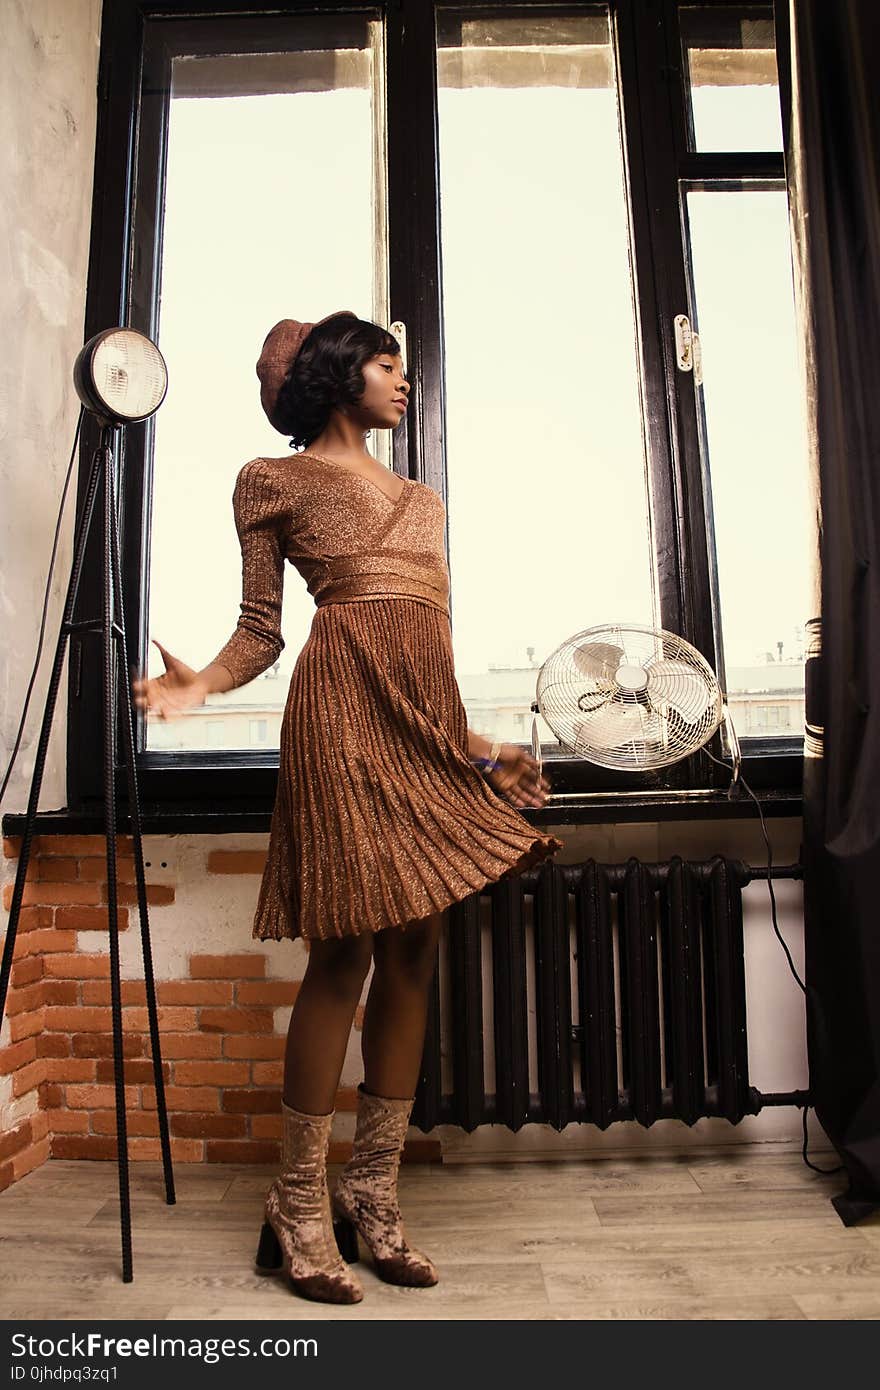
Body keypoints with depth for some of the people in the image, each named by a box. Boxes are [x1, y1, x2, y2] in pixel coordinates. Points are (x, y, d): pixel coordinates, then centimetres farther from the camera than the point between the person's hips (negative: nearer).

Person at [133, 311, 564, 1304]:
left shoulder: (421, 500, 28)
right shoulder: (275, 480, 12)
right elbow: (260, 627, 5)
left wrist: (471, 738, 21)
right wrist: (203, 682, -15)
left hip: (430, 722, 7)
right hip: (344, 709, -6)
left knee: (412, 955, 3)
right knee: (346, 953, -8)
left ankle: (372, 1193, 15)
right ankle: (300, 1208, 7)